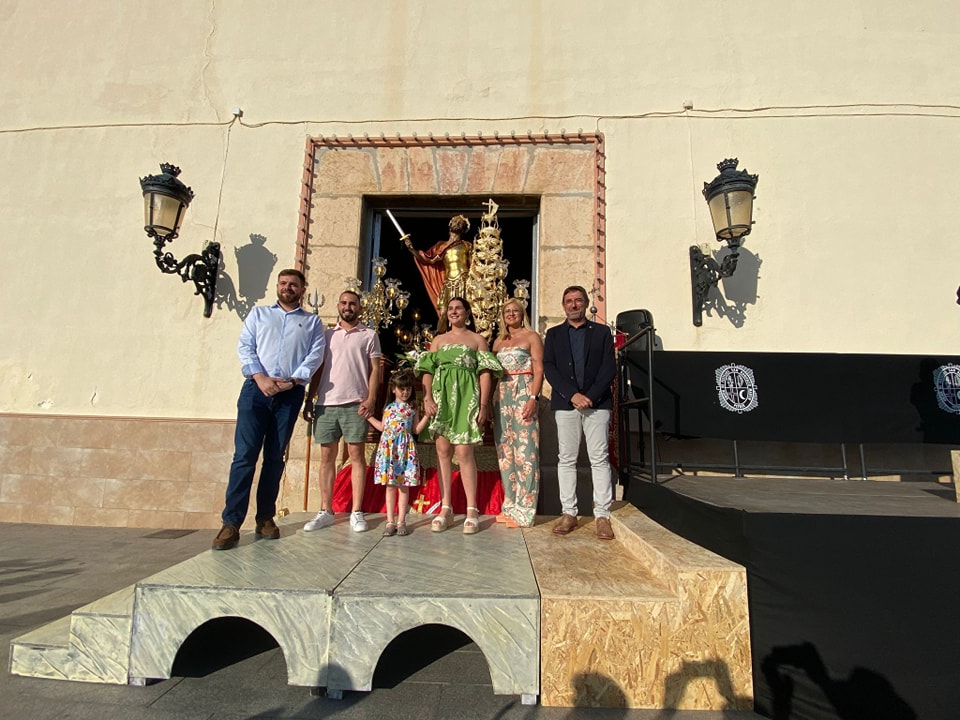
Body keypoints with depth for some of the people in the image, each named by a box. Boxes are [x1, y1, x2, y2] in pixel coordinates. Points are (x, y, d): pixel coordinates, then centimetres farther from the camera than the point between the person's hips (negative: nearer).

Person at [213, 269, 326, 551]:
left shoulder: (313, 322, 15)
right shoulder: (258, 313, 17)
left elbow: (315, 355, 2)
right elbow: (244, 347, 6)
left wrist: (293, 381, -12)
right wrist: (260, 378, -10)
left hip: (291, 394, 0)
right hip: (256, 388, 0)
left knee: (275, 457, 5)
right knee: (245, 454, -7)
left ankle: (265, 517, 14)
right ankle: (231, 522, -3)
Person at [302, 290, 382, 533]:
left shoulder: (369, 335, 8)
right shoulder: (326, 335, 16)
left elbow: (375, 369, 2)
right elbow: (318, 369, 16)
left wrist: (371, 398, -10)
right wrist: (309, 400, 8)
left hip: (354, 404, -3)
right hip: (325, 403, 3)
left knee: (356, 455, 0)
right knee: (327, 456, 7)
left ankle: (356, 512, 7)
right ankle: (325, 512, 15)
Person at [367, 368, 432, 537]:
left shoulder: (412, 408, 8)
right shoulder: (388, 407, 13)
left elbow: (416, 430, 4)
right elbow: (382, 427, 19)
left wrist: (427, 415, -3)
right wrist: (369, 417, 19)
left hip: (405, 448, -2)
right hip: (388, 447, 2)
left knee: (403, 486, 2)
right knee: (390, 486, 4)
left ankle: (401, 521, 9)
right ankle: (390, 521, 10)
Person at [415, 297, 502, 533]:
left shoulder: (477, 340, 11)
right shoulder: (438, 339, 19)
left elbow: (485, 373, 4)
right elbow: (427, 371, 11)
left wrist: (484, 405, -6)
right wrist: (427, 398, -4)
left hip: (466, 397, -3)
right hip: (441, 397, 3)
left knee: (464, 451, -9)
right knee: (443, 450, 1)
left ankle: (472, 509, -1)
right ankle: (445, 507, 8)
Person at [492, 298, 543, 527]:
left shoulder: (532, 337, 3)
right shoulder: (499, 341, 18)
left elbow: (539, 370, -5)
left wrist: (534, 398, -17)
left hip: (524, 392, -6)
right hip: (502, 395, 6)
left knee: (524, 450, -7)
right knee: (505, 450, 7)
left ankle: (523, 511, -2)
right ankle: (510, 506, 16)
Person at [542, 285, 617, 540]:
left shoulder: (602, 332, 11)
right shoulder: (553, 334, 13)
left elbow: (609, 368, 2)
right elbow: (549, 368, 2)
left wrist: (591, 396, -11)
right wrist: (572, 395, -11)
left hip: (597, 403, -1)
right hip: (565, 404, 1)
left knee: (600, 459, -1)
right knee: (566, 460, 3)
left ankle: (602, 515, 6)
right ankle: (568, 513, 11)